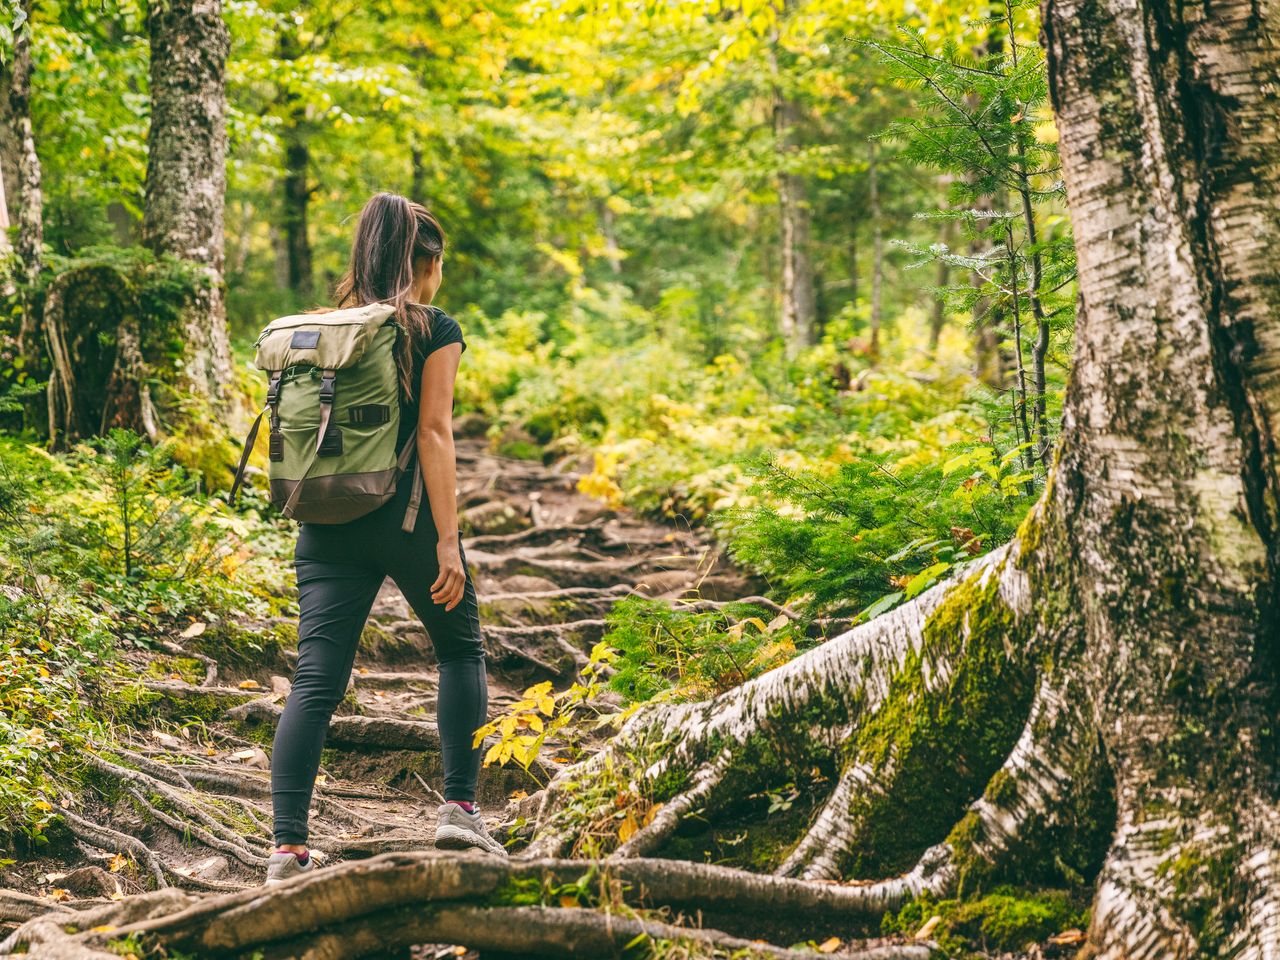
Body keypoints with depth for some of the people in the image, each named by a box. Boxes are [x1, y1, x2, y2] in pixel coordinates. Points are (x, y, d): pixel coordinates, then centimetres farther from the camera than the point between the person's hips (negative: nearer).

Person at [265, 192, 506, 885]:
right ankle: (459, 808, 13)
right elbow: (432, 432, -10)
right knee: (461, 651, 18)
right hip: (403, 517, -4)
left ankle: (288, 846, -8)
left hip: (326, 521, 4)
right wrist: (448, 539, -11)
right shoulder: (434, 330, -2)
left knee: (315, 682, 0)